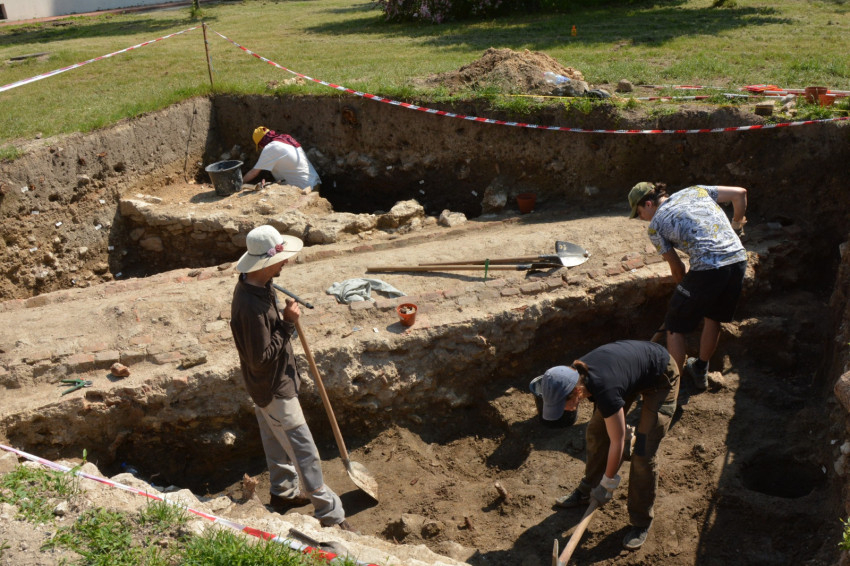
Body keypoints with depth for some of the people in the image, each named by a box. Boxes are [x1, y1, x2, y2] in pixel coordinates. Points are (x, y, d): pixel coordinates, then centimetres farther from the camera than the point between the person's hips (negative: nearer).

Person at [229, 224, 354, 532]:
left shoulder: (255, 285, -2)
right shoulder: (251, 306, -34)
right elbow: (261, 358, -30)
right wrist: (288, 324, -28)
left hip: (265, 385, 10)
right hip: (273, 390, -10)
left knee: (277, 441, 26)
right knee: (304, 451, 1)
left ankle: (283, 492, 46)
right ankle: (328, 512, 13)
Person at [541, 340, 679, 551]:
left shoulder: (605, 391, -40)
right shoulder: (575, 375, -20)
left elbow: (617, 443, -25)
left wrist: (608, 483, -12)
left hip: (661, 378, -7)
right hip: (632, 364, 7)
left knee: (643, 453, -11)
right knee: (596, 431, 5)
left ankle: (641, 522, 6)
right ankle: (587, 491, 24)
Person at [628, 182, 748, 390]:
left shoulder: (655, 225, 6)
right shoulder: (696, 191, 19)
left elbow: (677, 268, 11)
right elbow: (740, 193, 15)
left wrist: (684, 287, 29)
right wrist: (737, 224, 29)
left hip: (707, 269, -6)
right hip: (739, 259, 6)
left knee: (675, 327, 11)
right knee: (713, 318, 27)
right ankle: (700, 372, 44)